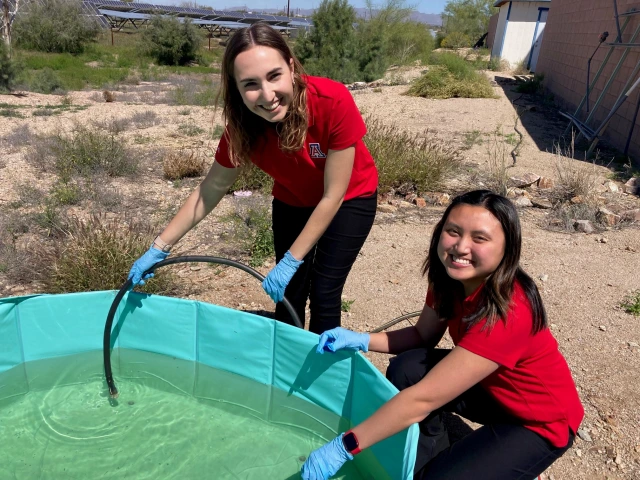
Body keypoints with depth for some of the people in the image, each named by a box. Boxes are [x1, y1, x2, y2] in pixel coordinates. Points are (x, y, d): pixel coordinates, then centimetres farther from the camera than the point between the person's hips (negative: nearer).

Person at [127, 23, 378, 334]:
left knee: (324, 294, -4)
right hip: (292, 202, 3)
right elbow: (212, 188, -12)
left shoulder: (334, 102, -36)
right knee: (288, 295, 8)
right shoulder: (242, 125, -25)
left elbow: (333, 196, -27)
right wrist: (159, 247, -15)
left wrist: (291, 260, -24)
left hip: (349, 200, -2)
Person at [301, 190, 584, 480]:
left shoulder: (506, 313, -38)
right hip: (491, 388, 7)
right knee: (406, 369, -17)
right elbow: (423, 335, 1)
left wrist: (343, 447, -35)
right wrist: (360, 340, -15)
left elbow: (422, 399, -40)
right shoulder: (450, 279, -14)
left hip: (539, 421, -6)